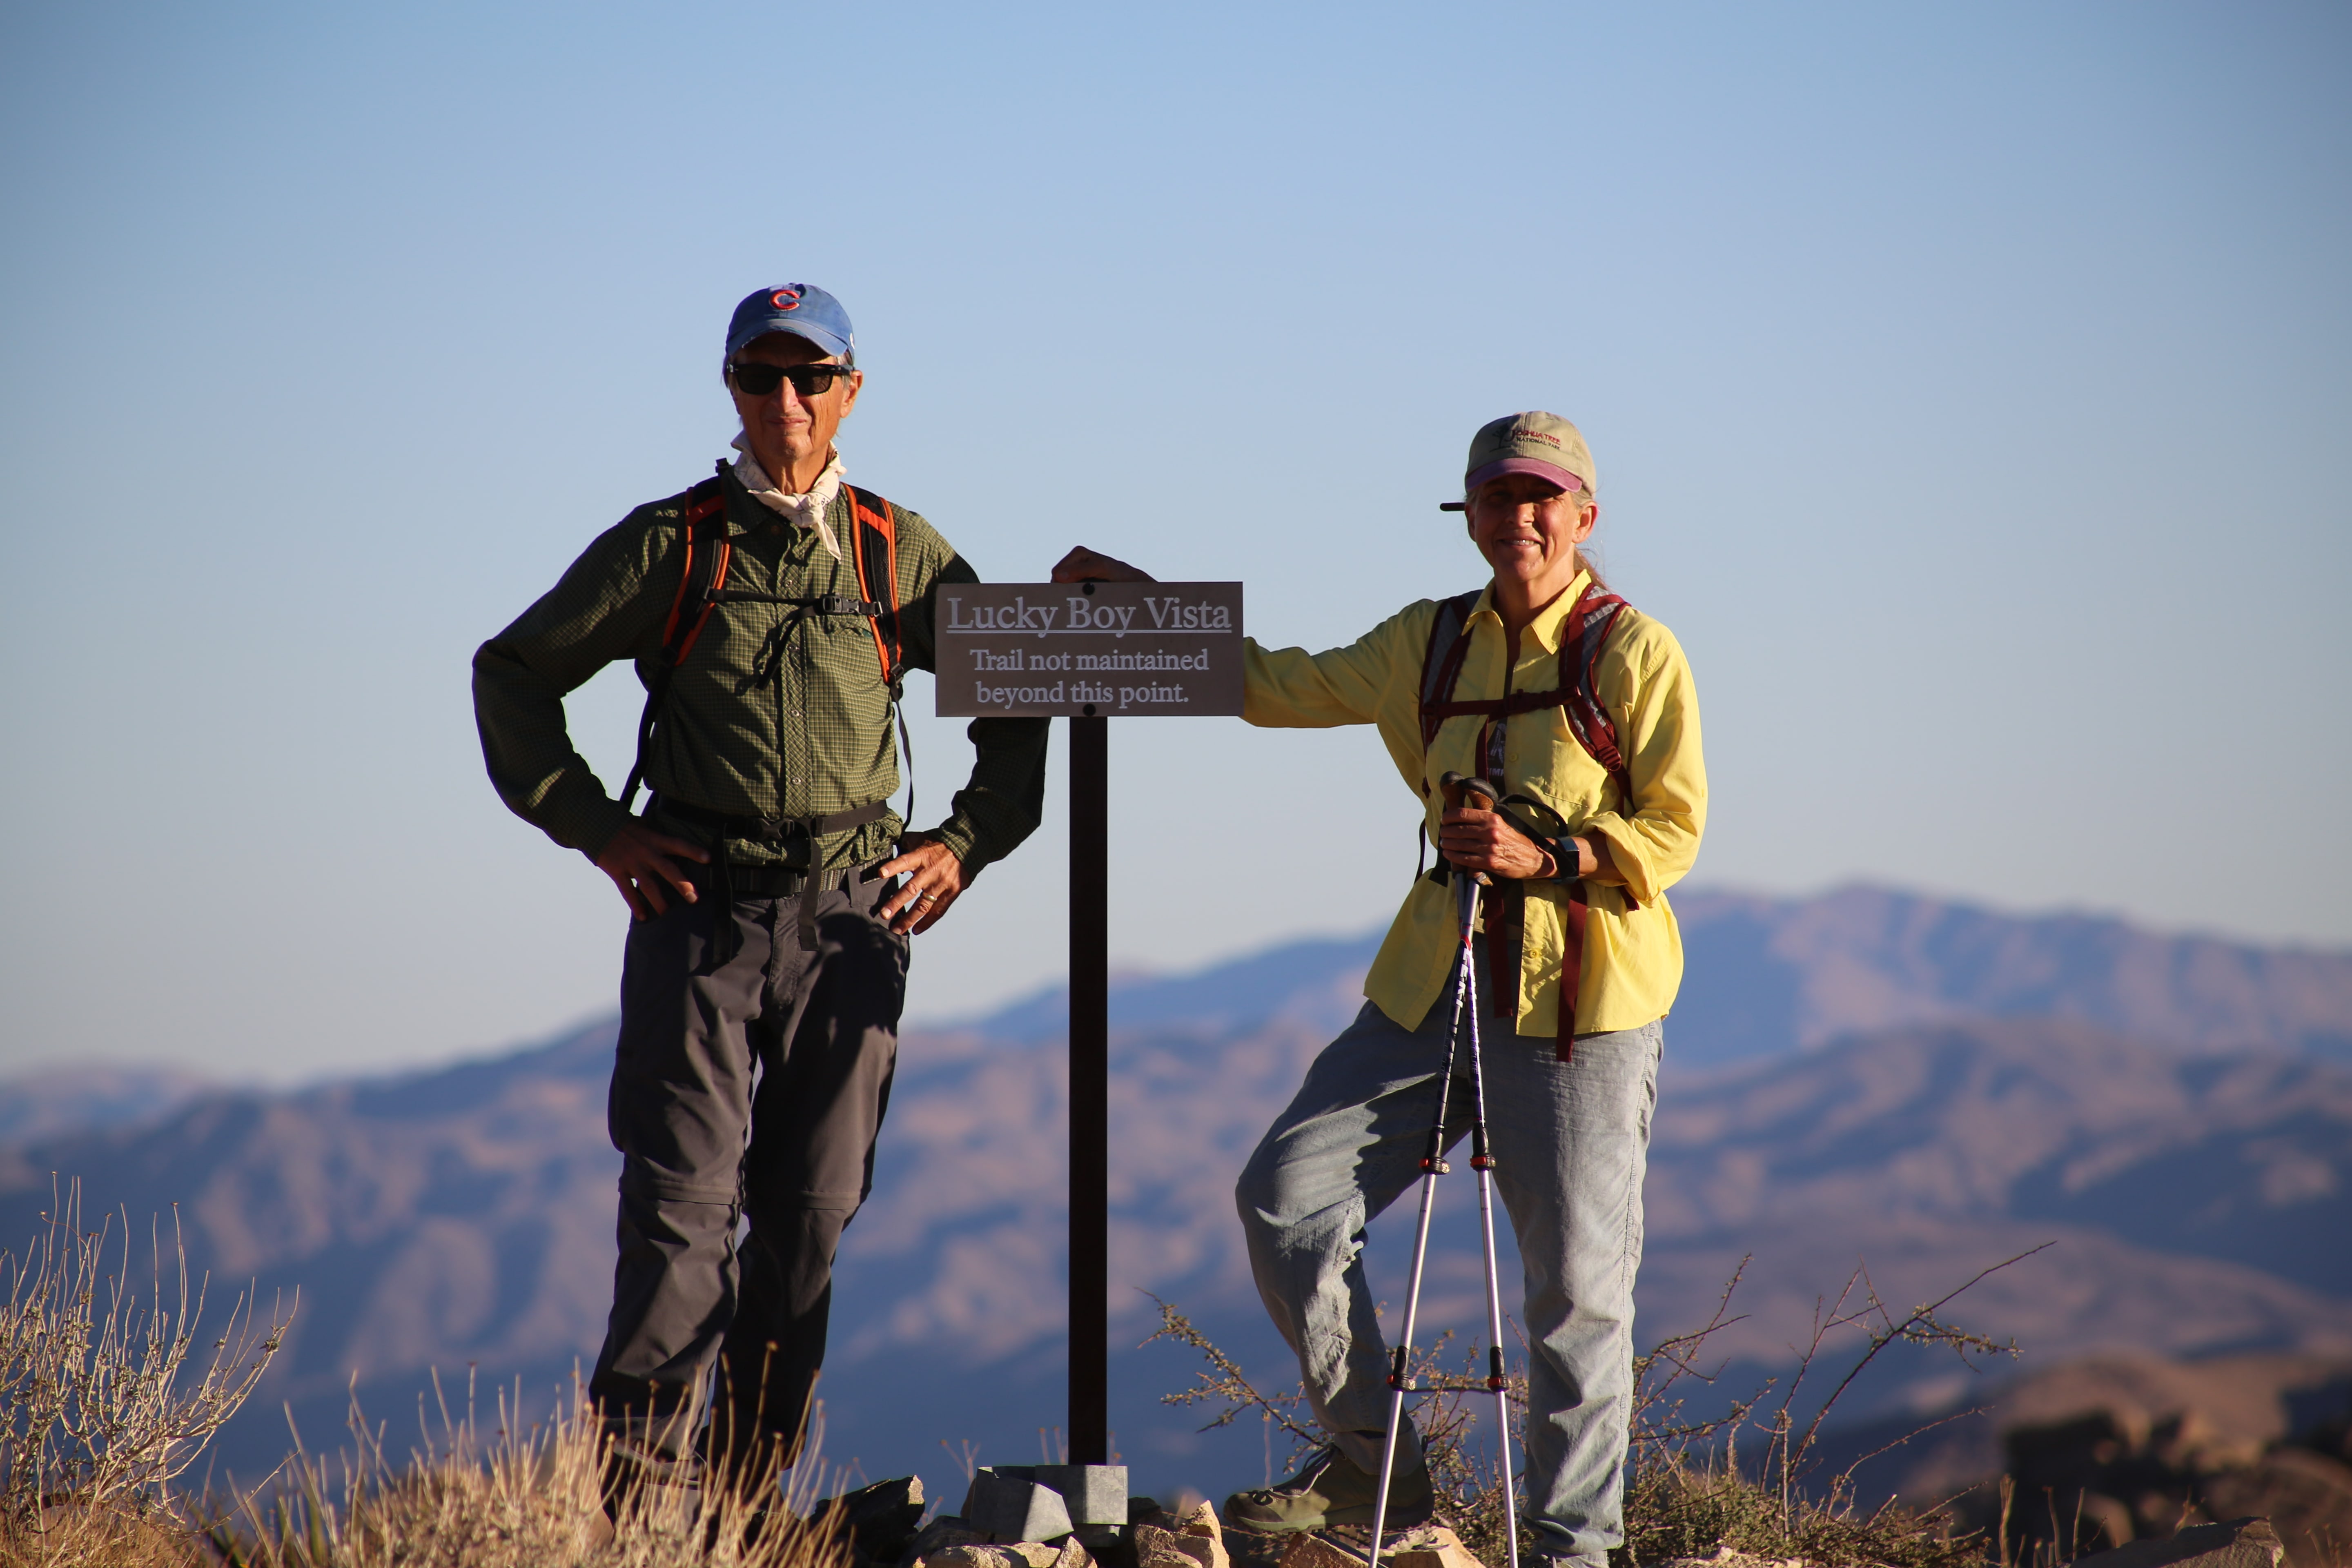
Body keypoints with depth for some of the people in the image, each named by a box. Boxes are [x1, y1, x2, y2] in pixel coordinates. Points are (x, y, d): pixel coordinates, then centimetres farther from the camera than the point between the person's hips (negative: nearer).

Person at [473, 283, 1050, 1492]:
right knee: (684, 1199, -12)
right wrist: (595, 829, 2)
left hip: (848, 918, 2)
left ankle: (749, 1489, 12)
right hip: (698, 905, -2)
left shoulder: (900, 557, 9)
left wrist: (965, 843, 8)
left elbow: (1017, 701, 20)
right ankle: (636, 1481, -14)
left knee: (810, 1212, 4)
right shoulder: (670, 546, 4)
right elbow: (514, 672, 9)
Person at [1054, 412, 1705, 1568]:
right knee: (1287, 1193, -2)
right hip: (1434, 989, 5)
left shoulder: (1633, 651, -4)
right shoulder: (1429, 644, 12)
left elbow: (1673, 828, -6)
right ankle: (1371, 1465, 9)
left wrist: (1548, 856, -20)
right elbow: (1278, 688, 21)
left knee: (1578, 1285, -3)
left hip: (1582, 1006, -5)